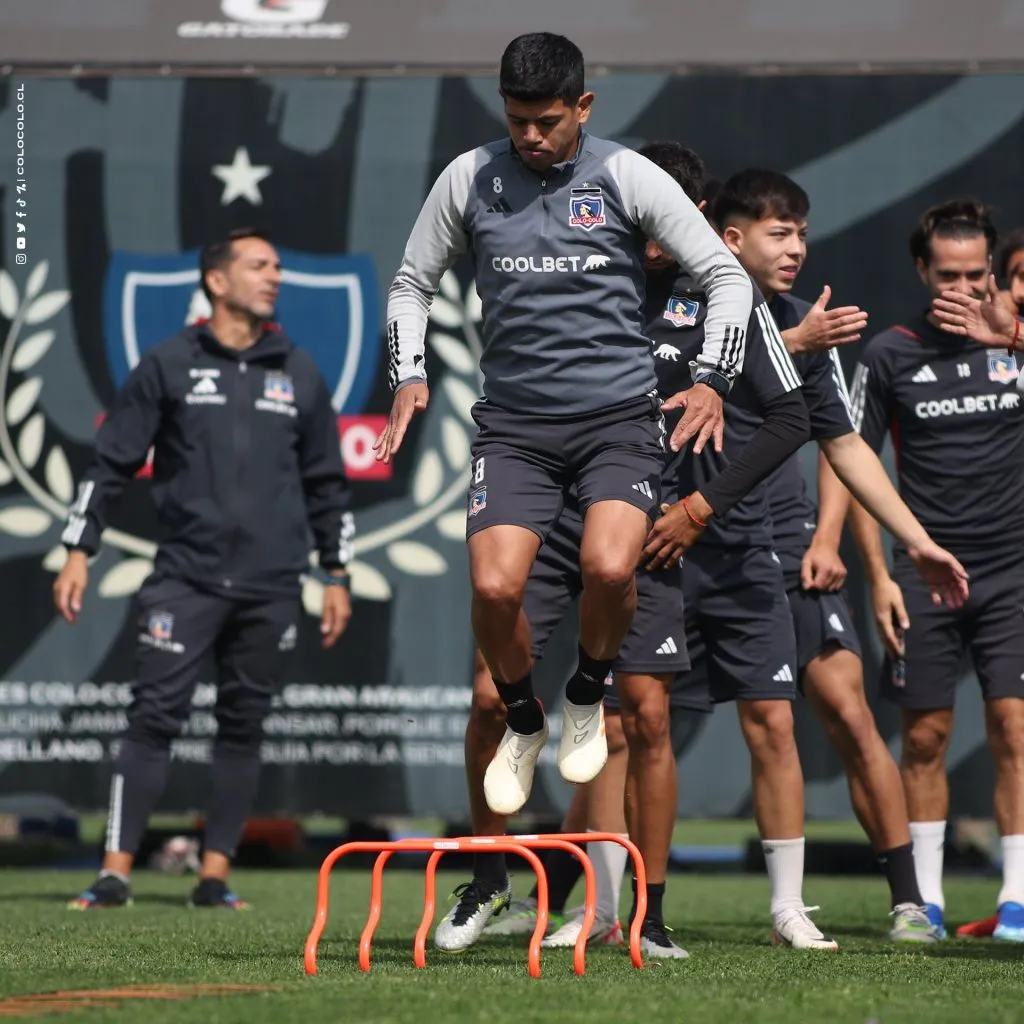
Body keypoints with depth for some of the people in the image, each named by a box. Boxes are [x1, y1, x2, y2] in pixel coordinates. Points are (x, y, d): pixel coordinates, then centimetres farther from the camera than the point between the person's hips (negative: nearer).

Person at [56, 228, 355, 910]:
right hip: (185, 578, -3)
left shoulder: (300, 375, 12)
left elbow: (328, 484, 17)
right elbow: (112, 464, 4)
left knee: (244, 728, 4)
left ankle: (215, 875, 10)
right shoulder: (168, 366, 3)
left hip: (271, 588, 3)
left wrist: (337, 577, 14)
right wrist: (79, 551, -2)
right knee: (155, 718, -8)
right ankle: (117, 872, -8)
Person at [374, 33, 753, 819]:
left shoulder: (627, 177, -1)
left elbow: (727, 275, 3)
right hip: (515, 421, 2)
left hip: (620, 412, -2)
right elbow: (412, 283, 18)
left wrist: (712, 379, -7)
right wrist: (410, 375, 4)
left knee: (610, 568, -25)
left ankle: (587, 699, 7)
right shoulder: (469, 179, 5)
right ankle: (523, 724, 15)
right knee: (494, 586, -16)